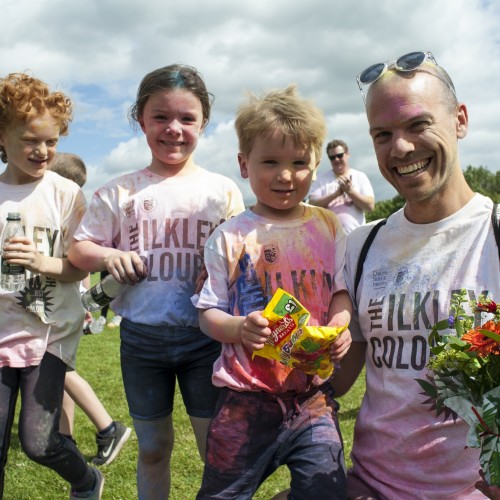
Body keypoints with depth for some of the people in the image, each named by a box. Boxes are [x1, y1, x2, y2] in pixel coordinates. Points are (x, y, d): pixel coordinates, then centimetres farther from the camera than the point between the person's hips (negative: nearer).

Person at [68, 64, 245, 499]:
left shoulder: (222, 190, -1)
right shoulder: (120, 192, 2)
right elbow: (78, 249, 6)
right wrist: (106, 256, -14)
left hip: (203, 336, -1)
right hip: (140, 336, 2)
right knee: (153, 448, 18)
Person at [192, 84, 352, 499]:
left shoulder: (329, 228, 4)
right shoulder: (230, 237, -4)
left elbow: (341, 293, 7)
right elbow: (208, 313, -3)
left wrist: (339, 327, -14)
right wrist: (238, 328, -24)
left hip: (313, 392, 2)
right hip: (246, 400, -1)